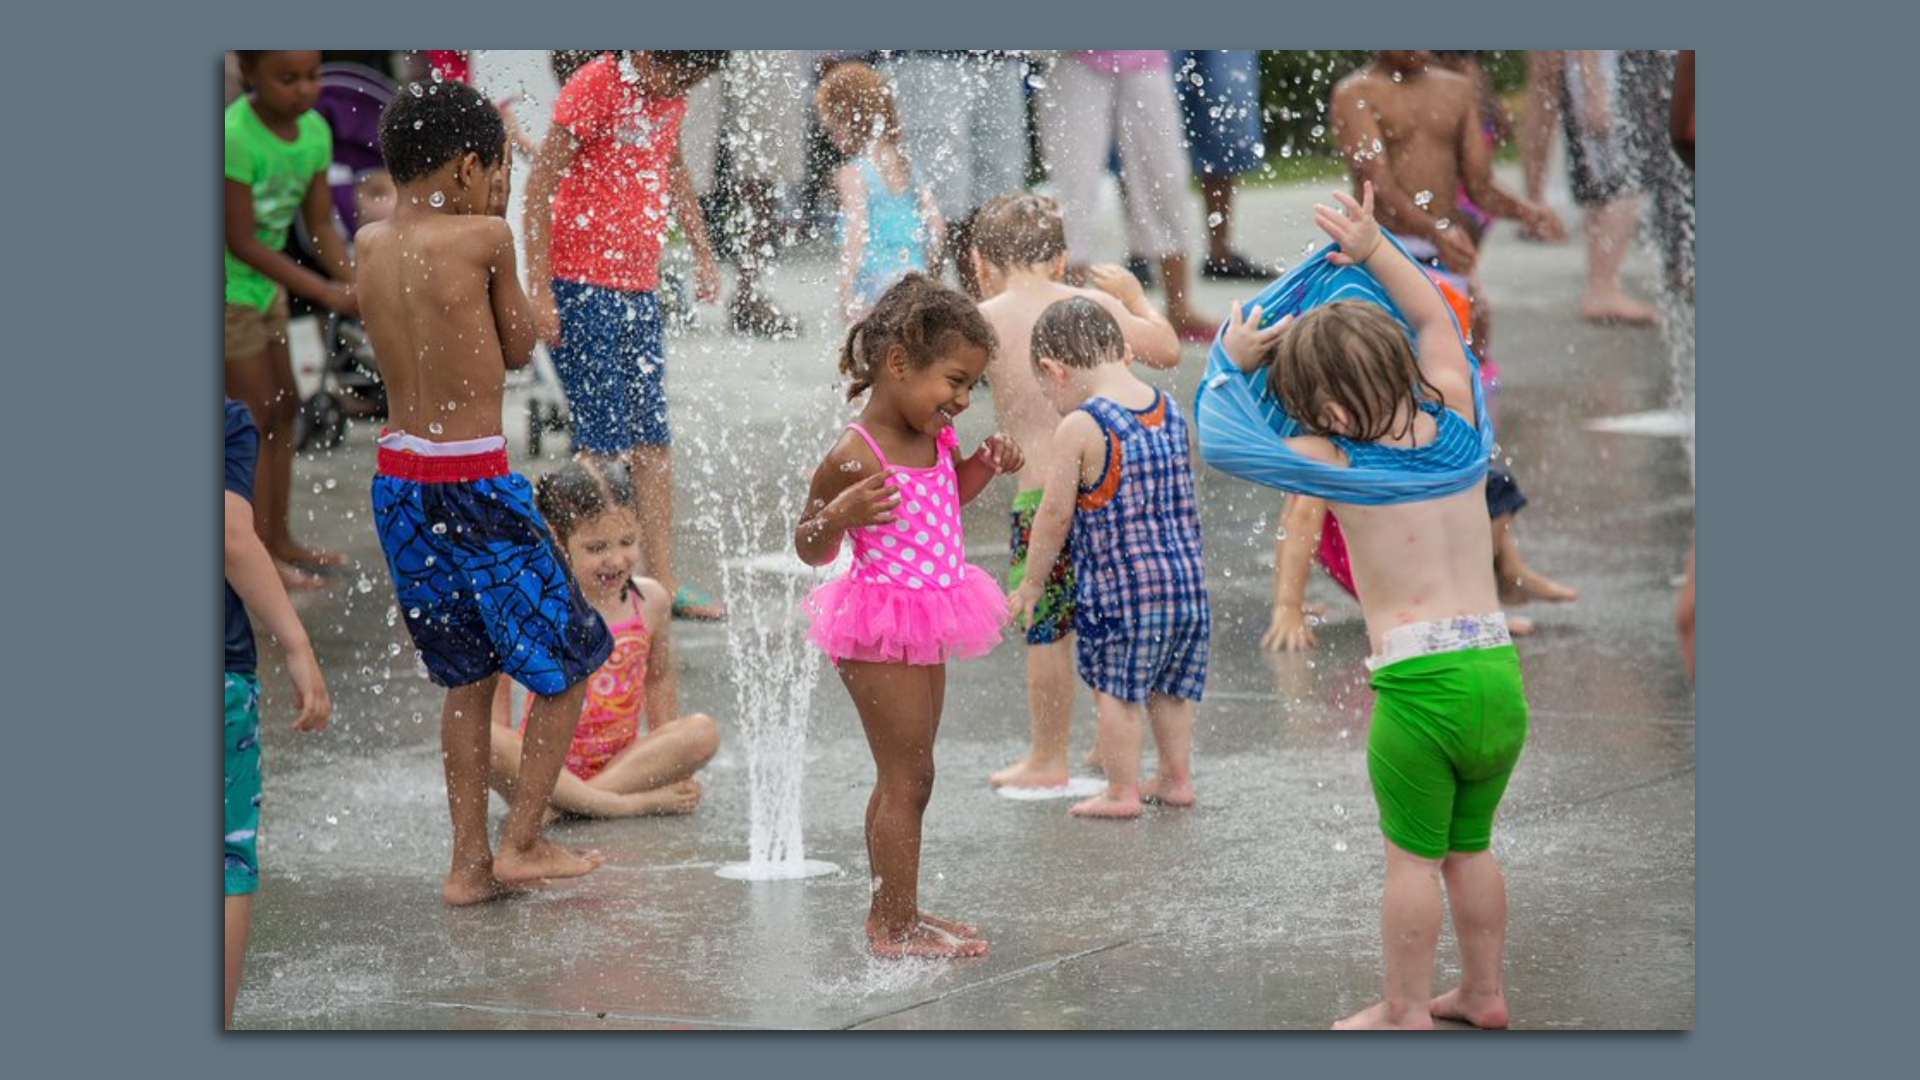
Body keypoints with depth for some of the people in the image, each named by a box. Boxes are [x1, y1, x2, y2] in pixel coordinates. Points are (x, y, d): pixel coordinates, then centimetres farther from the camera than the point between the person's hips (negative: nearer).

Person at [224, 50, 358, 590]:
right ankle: (261, 553, 5)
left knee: (284, 406, 14)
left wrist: (354, 284, -16)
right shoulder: (233, 137, -29)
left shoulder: (314, 130, -6)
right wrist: (325, 293, -24)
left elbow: (321, 226, 0)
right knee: (259, 415, -4)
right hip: (225, 287, -8)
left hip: (263, 283, 8)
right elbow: (241, 240, -25)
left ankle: (279, 537, 26)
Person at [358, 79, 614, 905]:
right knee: (567, 663, 11)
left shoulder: (370, 244, 3)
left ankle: (469, 864, 19)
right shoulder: (484, 236, -13)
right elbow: (519, 351, 1)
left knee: (467, 677, 19)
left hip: (398, 482, 7)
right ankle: (520, 843, 11)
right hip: (476, 484, -7)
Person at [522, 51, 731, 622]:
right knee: (603, 438, -8)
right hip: (580, 284, -7)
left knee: (653, 439, 8)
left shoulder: (669, 93, 7)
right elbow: (540, 186, -15)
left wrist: (703, 254, 26)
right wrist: (539, 291, -17)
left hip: (640, 286, 7)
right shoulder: (594, 87, -15)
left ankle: (663, 581, 13)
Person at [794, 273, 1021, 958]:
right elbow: (810, 548, -13)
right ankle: (895, 927, 2)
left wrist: (985, 465, 9)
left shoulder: (934, 438, 4)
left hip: (926, 627, 9)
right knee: (906, 777, -5)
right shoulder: (854, 457, -21)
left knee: (906, 776, 16)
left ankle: (894, 913, 26)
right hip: (879, 631, -9)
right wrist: (840, 514, -34)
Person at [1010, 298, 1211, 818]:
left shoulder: (1079, 427, -15)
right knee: (1168, 684, 20)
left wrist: (1031, 582, 1)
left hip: (1120, 584, -7)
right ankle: (1176, 777, 30)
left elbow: (1055, 514, -11)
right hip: (1187, 577, 7)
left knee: (1114, 687, 6)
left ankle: (1122, 791, 10)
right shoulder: (1169, 409, 6)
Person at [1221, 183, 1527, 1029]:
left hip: (1417, 679, -5)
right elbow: (1434, 317, 24)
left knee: (1414, 856, 7)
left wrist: (1238, 362, 11)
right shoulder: (1452, 420, 5)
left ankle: (1405, 1013, 17)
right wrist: (1374, 249, 25)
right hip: (1500, 669, 6)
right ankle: (1484, 992, 31)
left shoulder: (1337, 465, -7)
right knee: (1472, 845, 20)